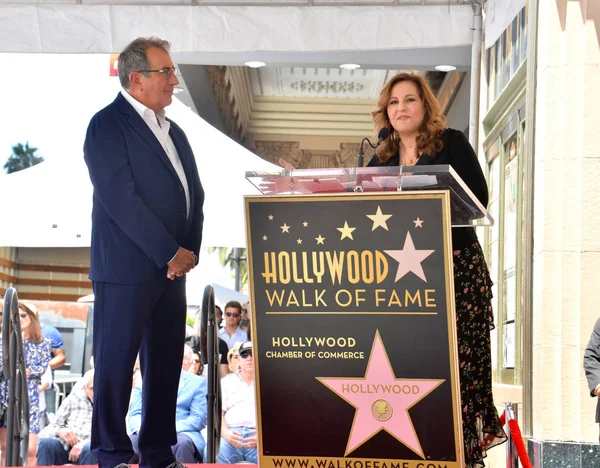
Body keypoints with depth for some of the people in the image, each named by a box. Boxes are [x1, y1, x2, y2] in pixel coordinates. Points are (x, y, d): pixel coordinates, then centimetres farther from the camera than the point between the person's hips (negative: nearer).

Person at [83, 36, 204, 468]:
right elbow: (122, 200, -16)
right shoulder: (107, 125, -8)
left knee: (167, 363, 10)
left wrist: (190, 249, -1)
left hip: (172, 266, 8)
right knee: (116, 362, 0)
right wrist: (171, 253, -15)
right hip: (126, 268, -8)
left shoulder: (174, 132, 17)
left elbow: (194, 194, 16)